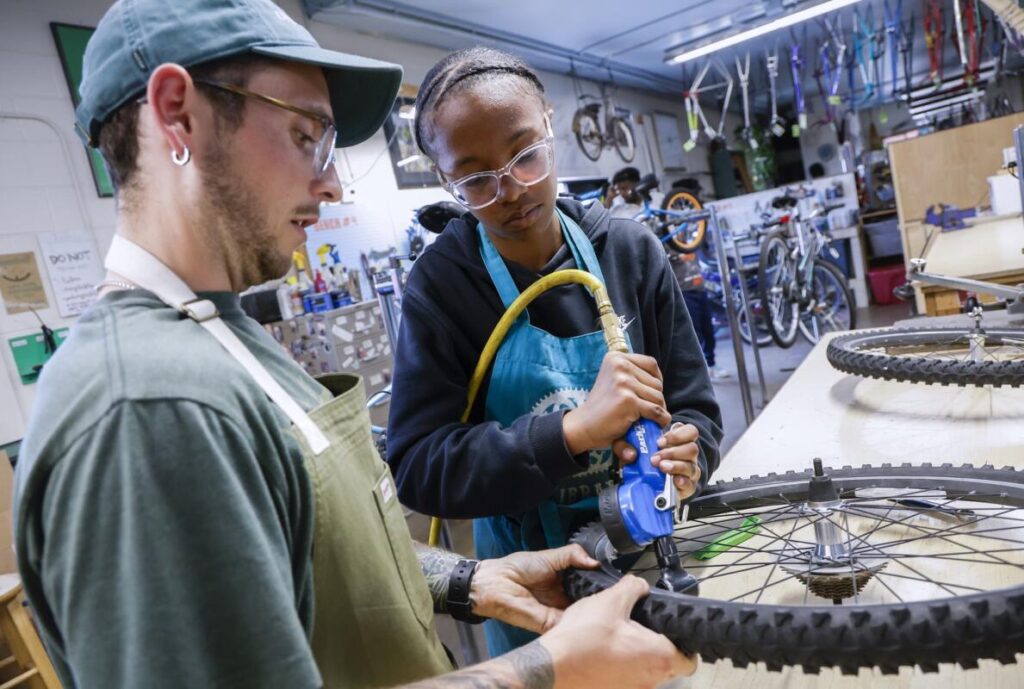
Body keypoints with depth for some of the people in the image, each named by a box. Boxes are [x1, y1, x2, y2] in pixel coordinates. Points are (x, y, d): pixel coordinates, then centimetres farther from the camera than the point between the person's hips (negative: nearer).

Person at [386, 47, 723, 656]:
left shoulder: (632, 251, -9)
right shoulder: (439, 286, -16)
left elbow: (694, 407, -4)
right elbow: (418, 468, -22)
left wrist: (684, 455, -26)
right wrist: (575, 430, -34)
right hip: (531, 577, -2)